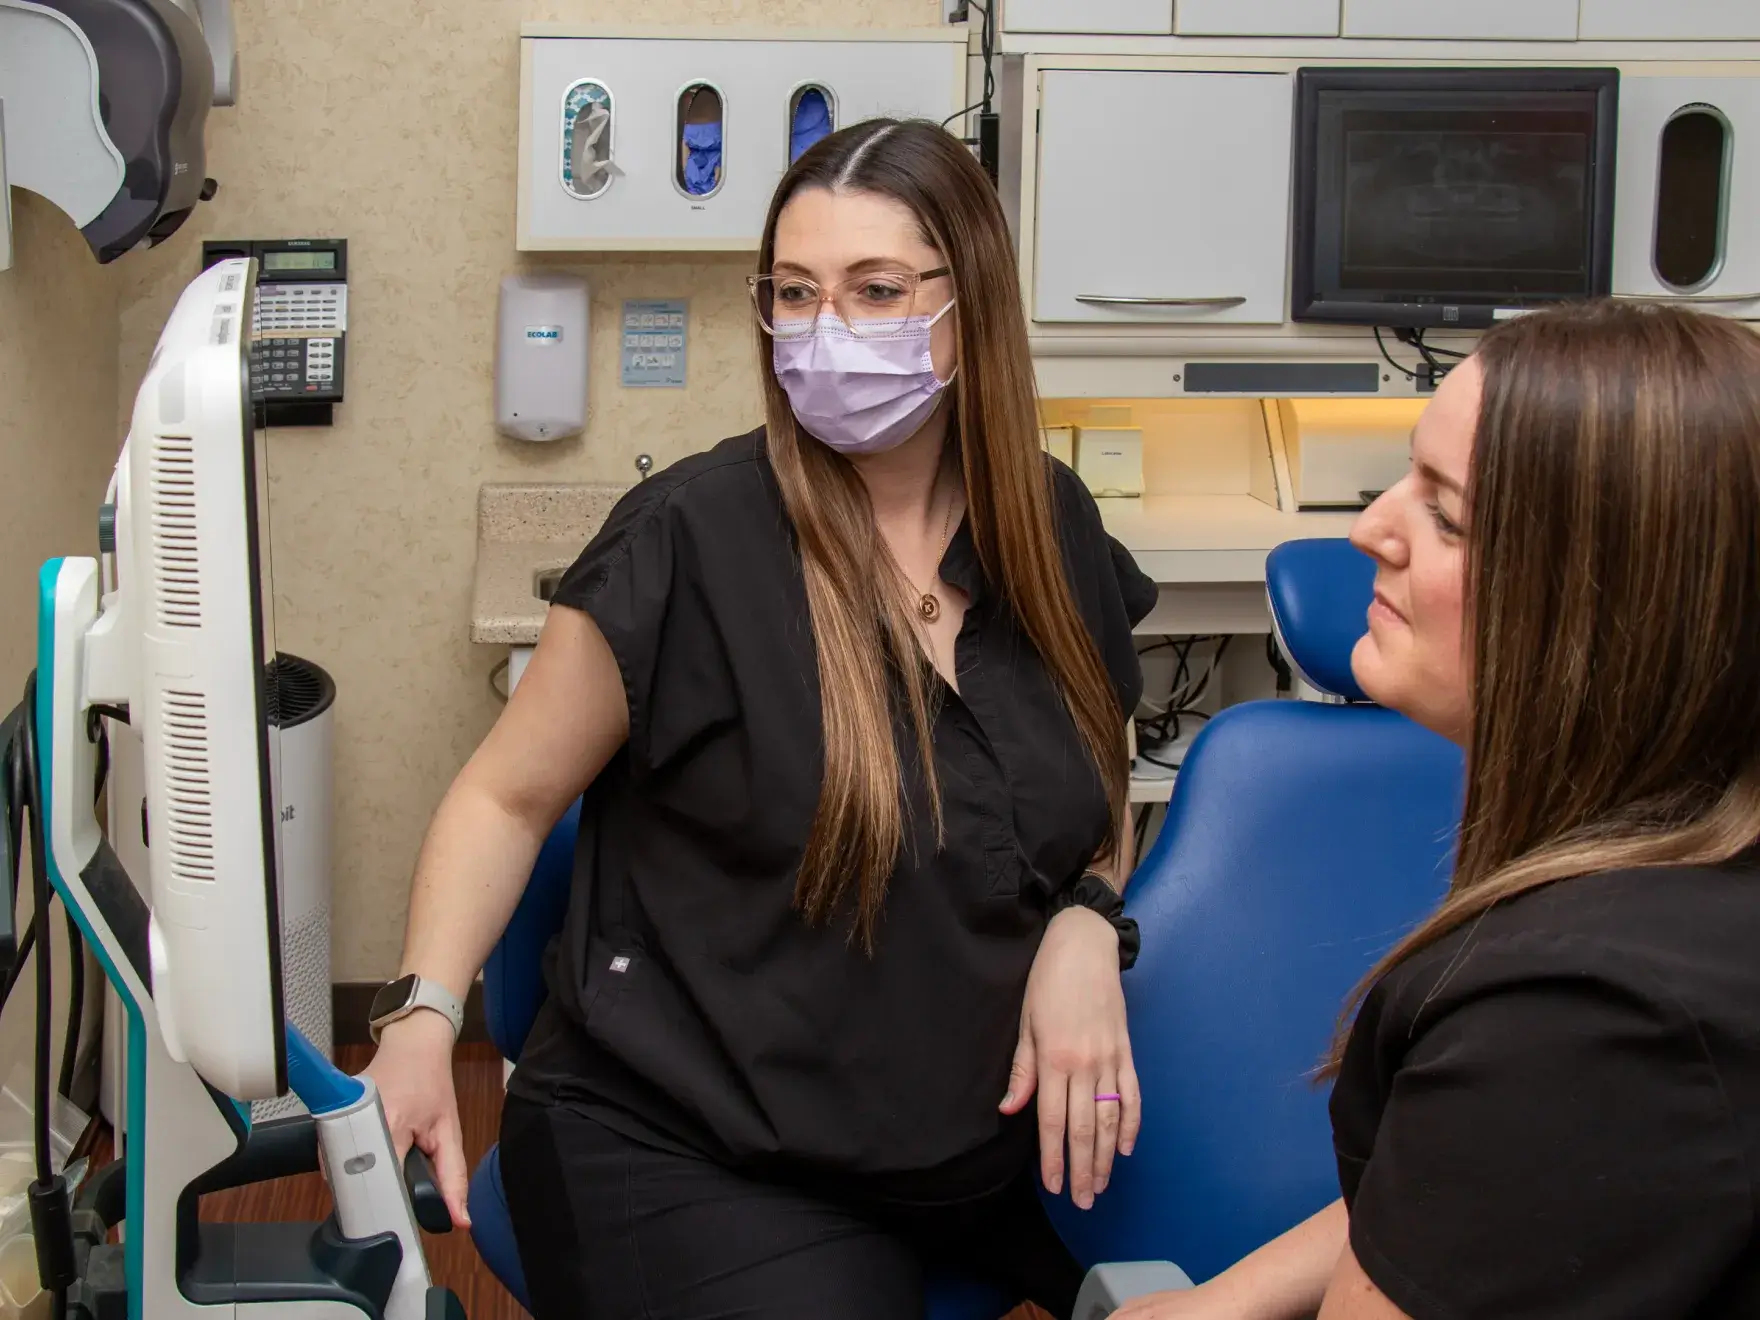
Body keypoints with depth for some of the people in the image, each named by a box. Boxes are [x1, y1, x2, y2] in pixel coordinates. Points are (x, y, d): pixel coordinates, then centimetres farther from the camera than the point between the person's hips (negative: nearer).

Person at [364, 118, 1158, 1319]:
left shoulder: (1051, 529, 1)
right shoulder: (691, 542, -15)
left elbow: (1100, 801, 15)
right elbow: (507, 797, -6)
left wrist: (1085, 928, -6)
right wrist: (423, 1017, -21)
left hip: (1002, 1123, 5)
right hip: (692, 1160, -5)